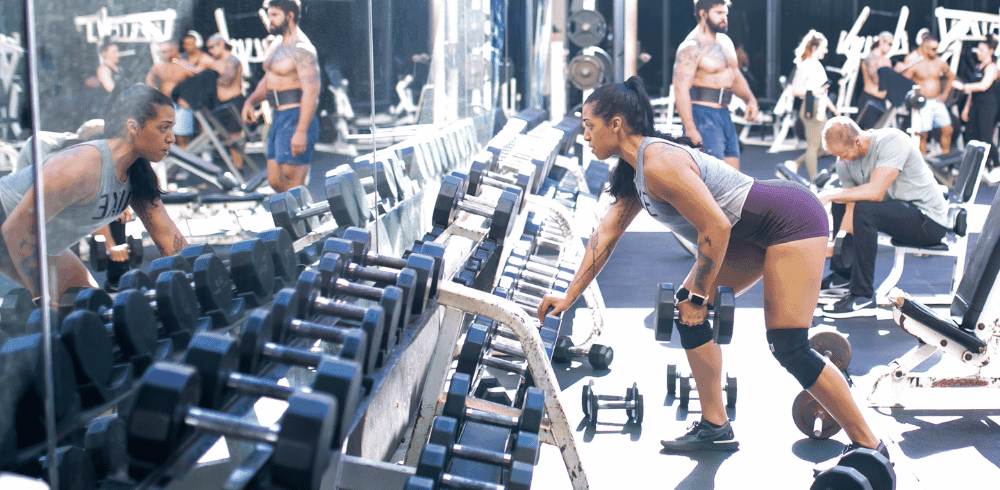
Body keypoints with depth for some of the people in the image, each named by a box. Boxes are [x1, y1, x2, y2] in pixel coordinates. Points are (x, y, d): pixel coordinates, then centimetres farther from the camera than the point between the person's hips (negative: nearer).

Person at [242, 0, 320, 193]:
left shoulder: (301, 49, -14)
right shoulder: (276, 45, 17)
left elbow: (311, 92, -22)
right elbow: (268, 80, 28)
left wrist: (301, 132, -28)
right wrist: (251, 100, 8)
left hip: (296, 119, -10)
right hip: (279, 118, 10)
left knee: (293, 186, -11)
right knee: (275, 181, 11)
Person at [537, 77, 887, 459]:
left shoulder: (659, 163, -22)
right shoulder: (635, 171, 9)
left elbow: (715, 227, -26)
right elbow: (606, 234, 13)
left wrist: (699, 297, -15)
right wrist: (569, 296, 13)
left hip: (792, 220, -10)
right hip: (751, 231, 10)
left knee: (789, 347, -12)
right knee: (687, 309, 8)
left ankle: (869, 448, -2)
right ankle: (715, 427, 16)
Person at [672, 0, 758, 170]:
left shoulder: (725, 42, 15)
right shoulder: (691, 48, -14)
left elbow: (736, 76, 25)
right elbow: (681, 89, -21)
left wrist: (750, 99, 6)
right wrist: (690, 129, -28)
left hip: (724, 114, 9)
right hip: (702, 116, -9)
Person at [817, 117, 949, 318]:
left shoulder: (892, 141, -23)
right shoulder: (844, 162, -2)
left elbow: (875, 192, -33)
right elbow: (851, 208, -2)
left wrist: (829, 195, -29)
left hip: (929, 220, -8)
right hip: (899, 209, 8)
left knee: (865, 210, -31)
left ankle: (863, 297, -26)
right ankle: (844, 273, 29)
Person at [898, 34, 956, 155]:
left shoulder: (940, 62, 7)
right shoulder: (914, 64, -8)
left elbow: (951, 76, 23)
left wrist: (945, 93, 14)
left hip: (938, 101, 5)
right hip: (923, 103, -5)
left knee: (947, 129, 2)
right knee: (923, 133, -6)